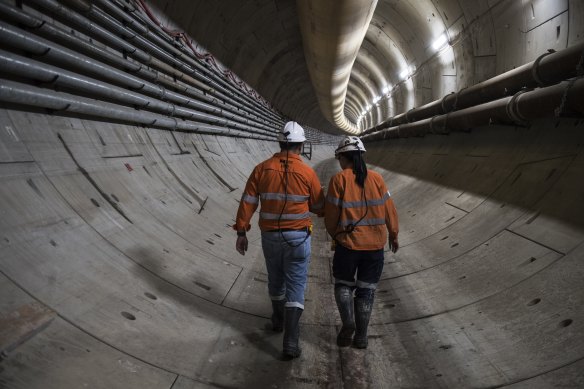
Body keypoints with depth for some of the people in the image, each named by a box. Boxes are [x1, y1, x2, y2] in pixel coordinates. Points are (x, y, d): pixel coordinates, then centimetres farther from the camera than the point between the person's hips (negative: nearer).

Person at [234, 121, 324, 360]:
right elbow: (319, 207, -1)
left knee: (276, 279, 24)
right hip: (298, 237, -3)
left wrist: (241, 233, 2)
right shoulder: (307, 172, -10)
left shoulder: (262, 169, -4)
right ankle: (290, 343, -2)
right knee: (295, 287, 3)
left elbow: (248, 202, -5)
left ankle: (278, 320, 46)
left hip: (270, 235, 3)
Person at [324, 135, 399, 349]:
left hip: (348, 243, -2)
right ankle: (361, 336, 14)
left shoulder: (339, 179, -9)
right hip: (375, 244, 3)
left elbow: (331, 213, -7)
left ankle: (348, 322, -3)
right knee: (366, 288, 13)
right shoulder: (376, 178, -1)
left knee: (343, 284, 17)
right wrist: (393, 235, 16)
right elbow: (389, 210, 3)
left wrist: (334, 235, 11)